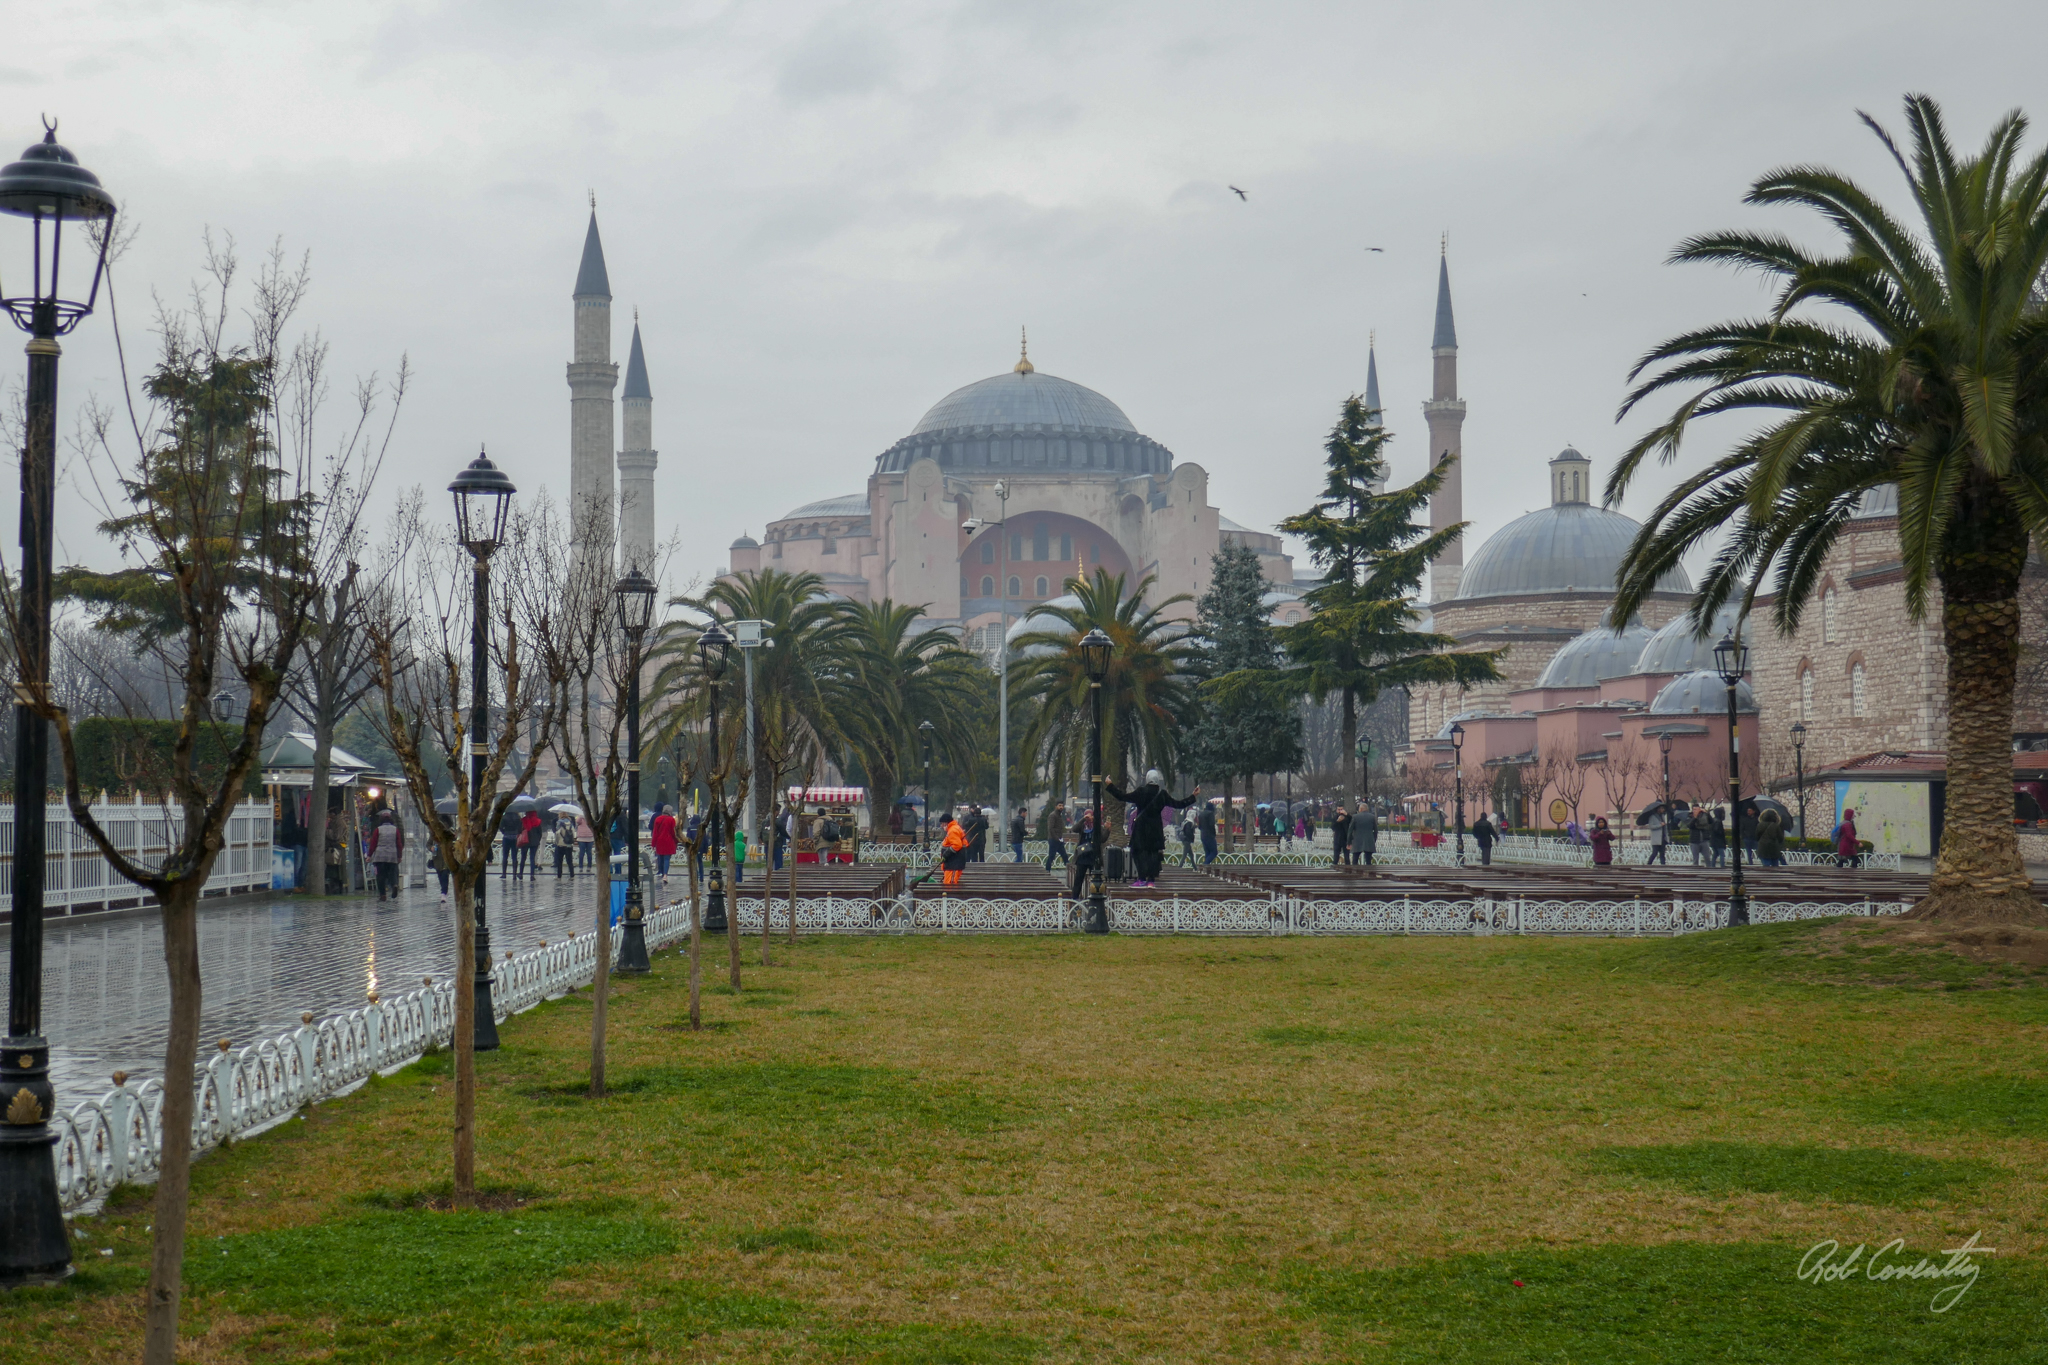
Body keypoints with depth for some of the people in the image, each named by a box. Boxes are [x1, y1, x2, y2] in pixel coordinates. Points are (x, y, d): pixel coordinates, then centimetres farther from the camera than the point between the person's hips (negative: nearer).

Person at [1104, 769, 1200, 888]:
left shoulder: (1141, 792, -9)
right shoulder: (1162, 794, -2)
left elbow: (1123, 797, -7)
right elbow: (1178, 804, 6)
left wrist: (1109, 786, 1)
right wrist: (1193, 796, 17)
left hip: (1141, 827, -2)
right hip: (1156, 828, 2)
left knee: (1139, 852, 2)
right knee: (1154, 852, 7)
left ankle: (1142, 878, -9)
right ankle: (1151, 880, 2)